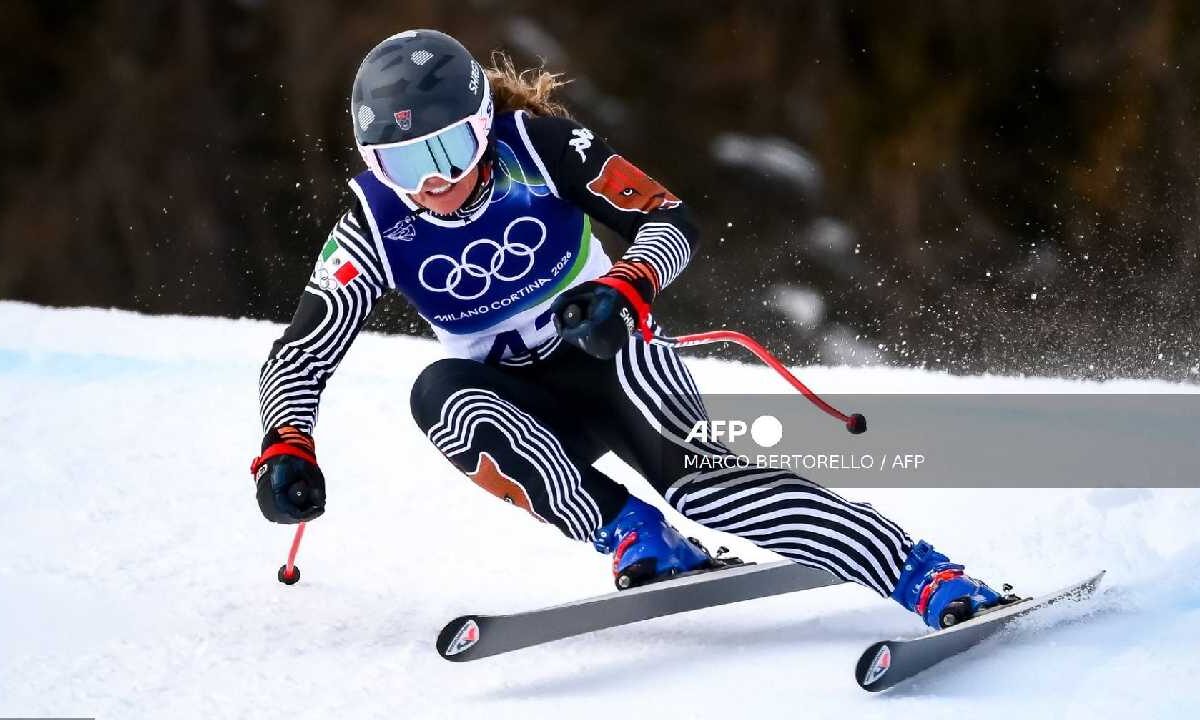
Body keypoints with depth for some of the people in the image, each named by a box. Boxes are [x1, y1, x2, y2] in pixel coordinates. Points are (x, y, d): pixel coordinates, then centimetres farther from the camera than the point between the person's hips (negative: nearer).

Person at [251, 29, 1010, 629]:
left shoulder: (537, 145, -18)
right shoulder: (376, 225, -13)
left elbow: (673, 221, -17)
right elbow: (300, 355, -12)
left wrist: (626, 288, -38)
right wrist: (286, 446, -32)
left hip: (613, 359, -3)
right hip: (523, 410, 3)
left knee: (701, 477, -31)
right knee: (439, 390, -30)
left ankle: (933, 580, -39)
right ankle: (635, 539, -30)